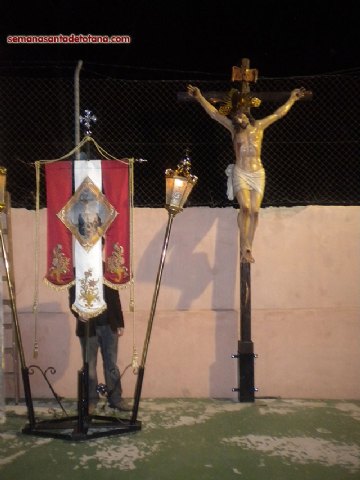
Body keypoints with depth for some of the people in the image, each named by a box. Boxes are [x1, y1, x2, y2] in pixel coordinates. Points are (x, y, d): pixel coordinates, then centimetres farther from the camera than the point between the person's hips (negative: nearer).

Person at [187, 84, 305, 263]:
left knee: (255, 211, -5)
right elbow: (214, 113, -1)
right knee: (245, 208, -20)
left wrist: (292, 99, 24)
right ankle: (245, 246, -13)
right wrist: (200, 97, -7)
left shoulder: (259, 126, 9)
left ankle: (247, 247, 0)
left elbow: (279, 113, 19)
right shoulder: (233, 128, 4)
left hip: (258, 174, 2)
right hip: (240, 173, -2)